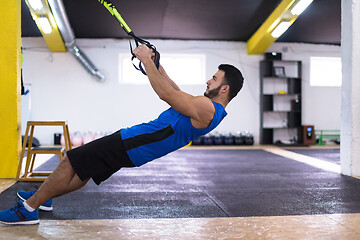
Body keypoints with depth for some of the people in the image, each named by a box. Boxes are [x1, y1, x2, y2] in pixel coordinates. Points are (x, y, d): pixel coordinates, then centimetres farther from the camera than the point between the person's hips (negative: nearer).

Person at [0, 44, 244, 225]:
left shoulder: (206, 108, -20)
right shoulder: (209, 108, 13)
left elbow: (166, 94, -23)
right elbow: (178, 93, 25)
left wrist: (146, 60, -15)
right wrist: (157, 64, 24)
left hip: (132, 147, -10)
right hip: (136, 140, 10)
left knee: (71, 162, -6)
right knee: (83, 166, 20)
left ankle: (28, 209, 5)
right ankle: (43, 196, 35)